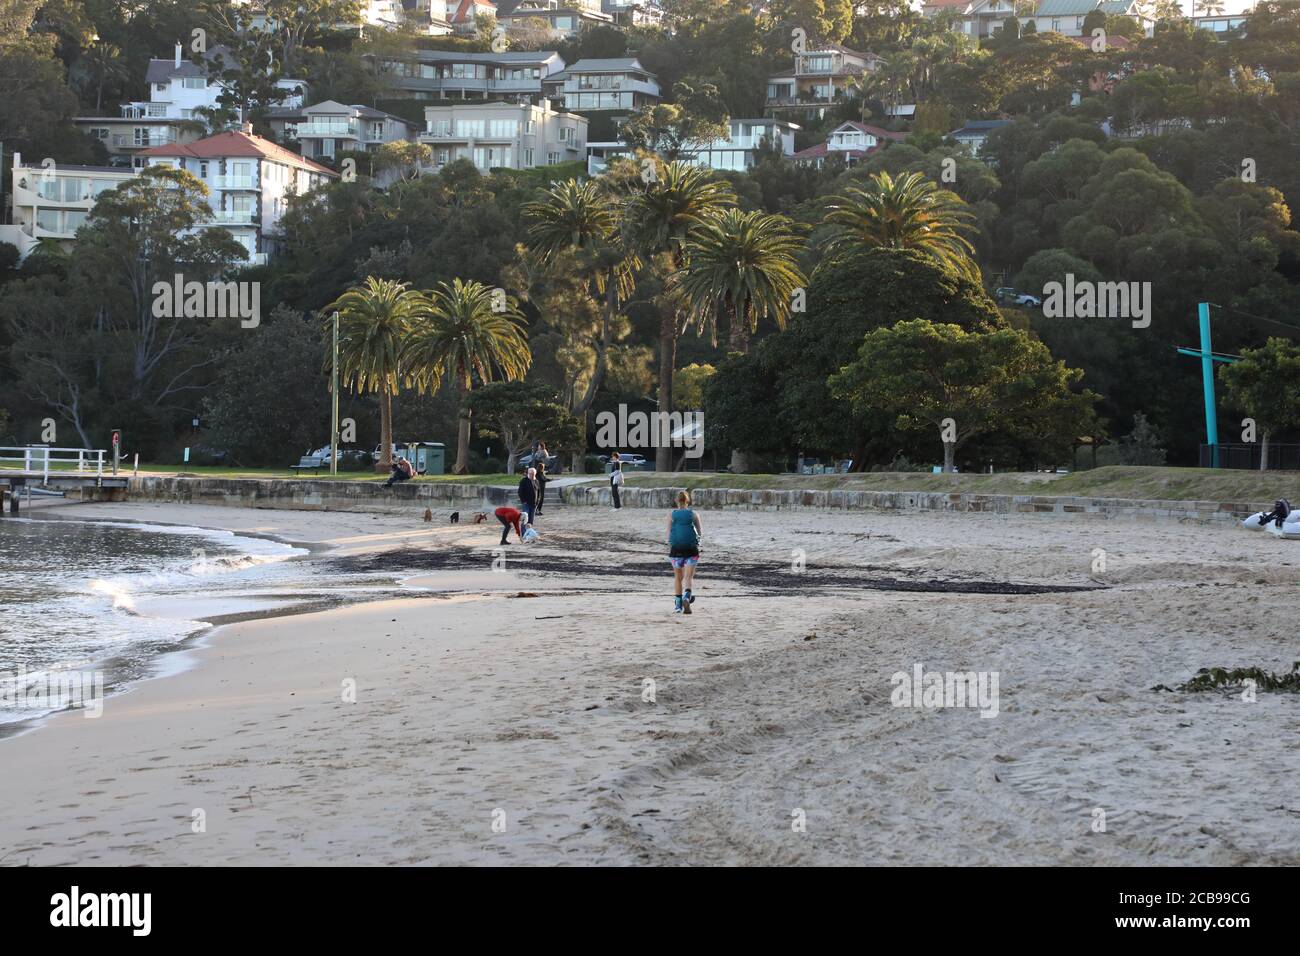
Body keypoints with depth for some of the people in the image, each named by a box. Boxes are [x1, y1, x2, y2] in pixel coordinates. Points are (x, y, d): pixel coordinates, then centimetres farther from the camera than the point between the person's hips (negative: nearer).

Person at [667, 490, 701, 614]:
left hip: (676, 548, 1)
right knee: (689, 577, -3)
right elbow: (699, 533, 4)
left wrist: (669, 550, 1)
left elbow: (669, 534, -3)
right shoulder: (693, 515, 2)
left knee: (678, 577, 15)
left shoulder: (672, 515, 2)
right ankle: (687, 597, -28)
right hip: (691, 548, -1)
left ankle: (678, 604, 17)